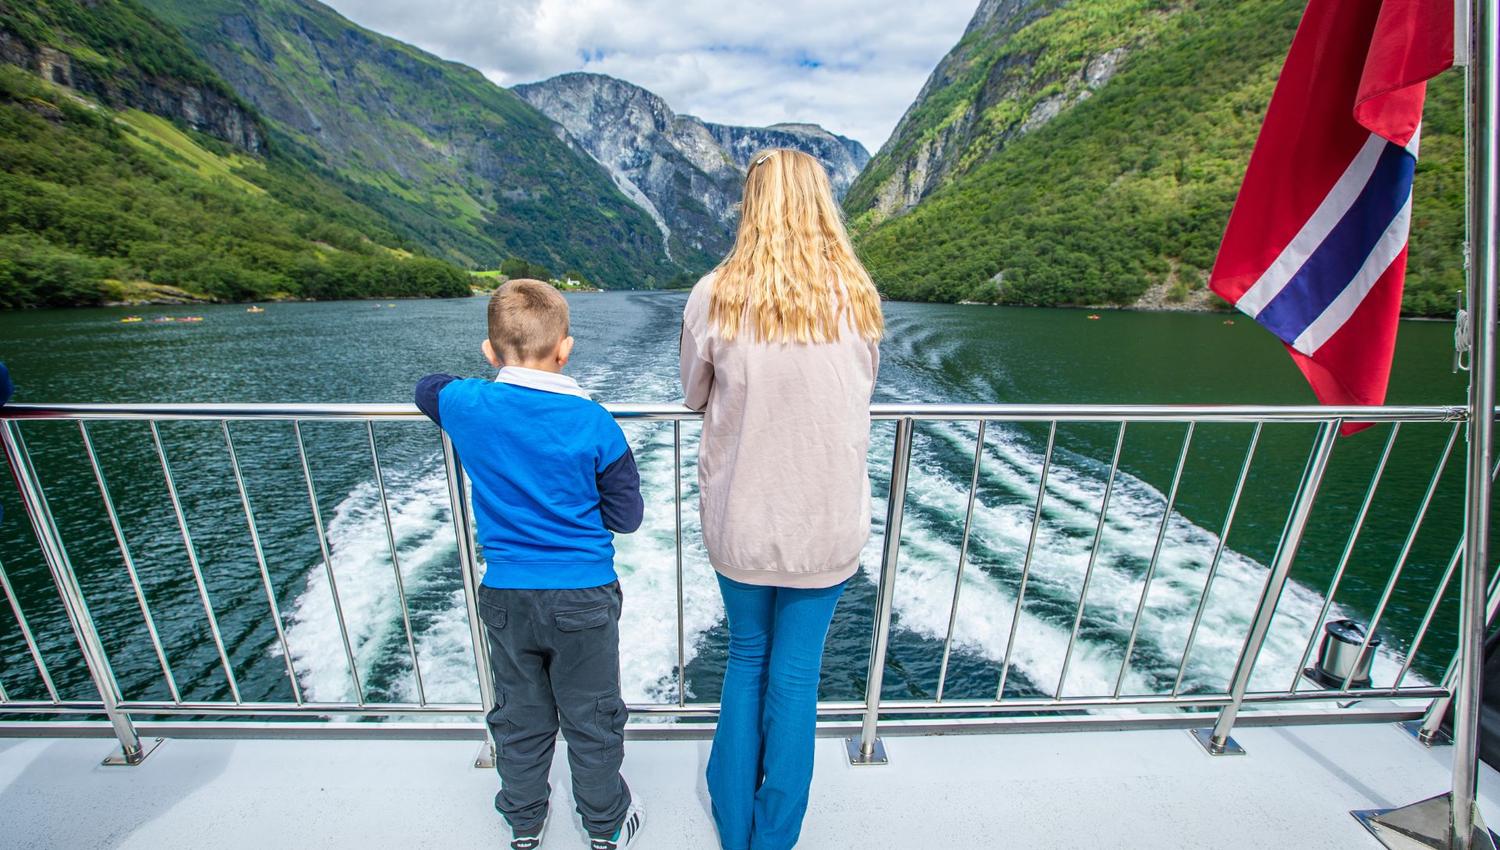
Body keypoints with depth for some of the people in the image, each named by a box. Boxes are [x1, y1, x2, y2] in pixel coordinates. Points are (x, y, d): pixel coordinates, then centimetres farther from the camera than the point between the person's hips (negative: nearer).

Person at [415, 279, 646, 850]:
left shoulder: (468, 407, -11)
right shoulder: (593, 423, -16)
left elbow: (428, 387, 15)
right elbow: (626, 516, -9)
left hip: (506, 597, 3)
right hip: (584, 599, -2)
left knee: (519, 720, 24)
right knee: (592, 720, 18)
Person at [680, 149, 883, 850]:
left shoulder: (715, 295, -11)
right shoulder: (859, 297, -7)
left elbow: (694, 396, 2)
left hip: (740, 520, 0)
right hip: (828, 524, 1)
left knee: (746, 659, 24)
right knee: (797, 675, 18)